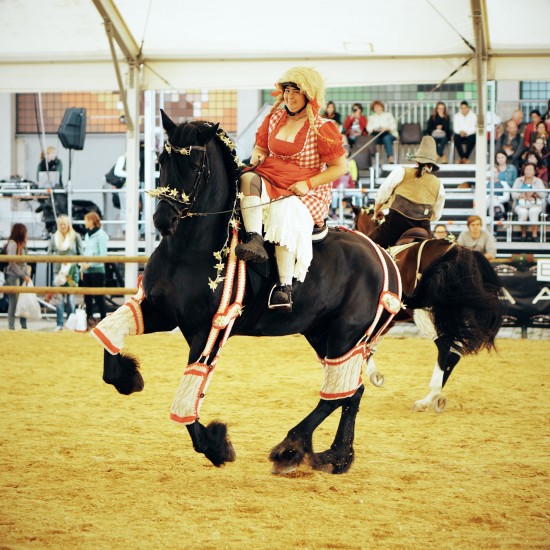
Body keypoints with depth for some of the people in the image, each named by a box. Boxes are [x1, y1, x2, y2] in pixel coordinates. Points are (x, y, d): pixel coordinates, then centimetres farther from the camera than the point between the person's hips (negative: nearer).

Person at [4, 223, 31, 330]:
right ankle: (11, 327, -4)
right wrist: (23, 276, -13)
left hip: (21, 276, 8)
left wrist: (27, 274, 3)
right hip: (13, 276, -8)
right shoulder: (12, 244, -11)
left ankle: (24, 326, 12)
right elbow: (12, 263, -15)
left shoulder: (22, 245, 16)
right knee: (14, 302, -7)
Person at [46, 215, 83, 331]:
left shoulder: (75, 236, 1)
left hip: (72, 270, -2)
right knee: (58, 298, -3)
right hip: (58, 270, 2)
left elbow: (81, 254, 4)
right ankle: (59, 324, 0)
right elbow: (49, 252, 9)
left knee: (70, 298, 1)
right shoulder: (54, 237, 7)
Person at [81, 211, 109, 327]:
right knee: (87, 297, 9)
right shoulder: (87, 235, 15)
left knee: (99, 297, -5)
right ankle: (89, 319, 15)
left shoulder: (101, 235, -8)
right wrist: (82, 267, 12)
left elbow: (103, 254, -13)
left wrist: (89, 264, -16)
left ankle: (103, 319, -1)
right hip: (87, 271, 8)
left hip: (97, 269, -8)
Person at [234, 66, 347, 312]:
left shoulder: (322, 129, -6)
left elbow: (340, 167, -6)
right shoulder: (274, 118, 9)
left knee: (285, 213, -35)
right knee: (248, 178, -27)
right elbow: (261, 146, 21)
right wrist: (257, 156, -5)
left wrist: (307, 184, -16)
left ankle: (285, 288, -41)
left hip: (306, 192, -5)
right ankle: (254, 239, -45)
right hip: (270, 182, 5)